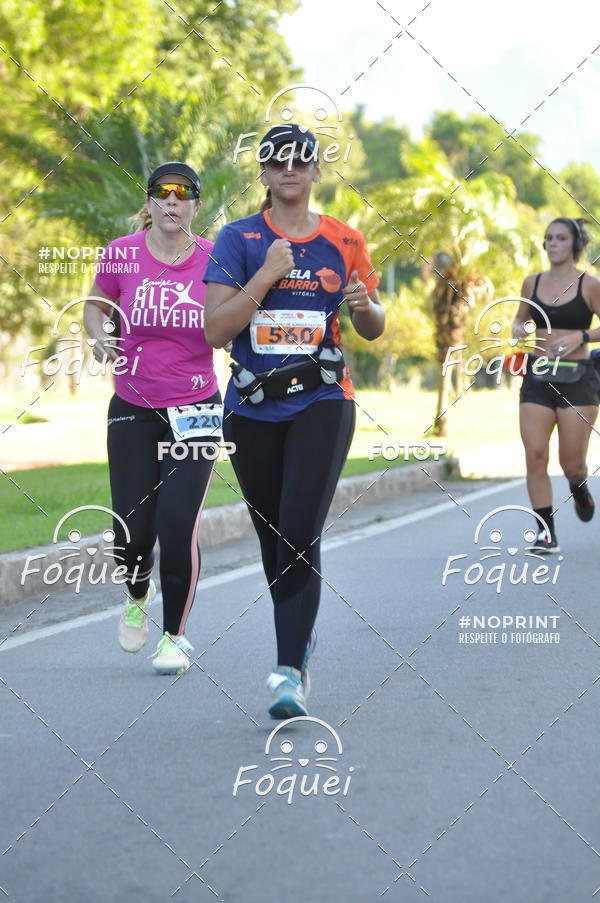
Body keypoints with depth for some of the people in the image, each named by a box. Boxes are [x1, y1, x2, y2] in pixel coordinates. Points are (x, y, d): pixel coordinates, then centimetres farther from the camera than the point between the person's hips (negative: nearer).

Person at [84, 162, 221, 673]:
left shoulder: (214, 261, -5)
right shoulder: (122, 254, -4)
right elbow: (96, 306, 13)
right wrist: (101, 336, -8)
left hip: (195, 412, -1)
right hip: (133, 411, 1)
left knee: (178, 525, -12)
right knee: (132, 532, -1)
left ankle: (175, 635, 7)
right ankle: (137, 595, 36)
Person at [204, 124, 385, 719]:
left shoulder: (343, 242, 4)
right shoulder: (239, 240, 0)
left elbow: (373, 329, 14)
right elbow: (216, 330, -9)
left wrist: (364, 306, -8)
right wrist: (267, 275, -17)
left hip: (321, 403, -1)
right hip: (252, 408, 2)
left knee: (301, 535, -15)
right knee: (272, 535, 12)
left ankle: (291, 672, -18)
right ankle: (299, 631, 37)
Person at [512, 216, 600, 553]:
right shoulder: (532, 283, 8)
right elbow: (521, 318, 22)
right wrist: (518, 328, 0)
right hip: (538, 377, 3)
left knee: (572, 462, -1)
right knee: (535, 456, -9)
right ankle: (547, 532, -2)